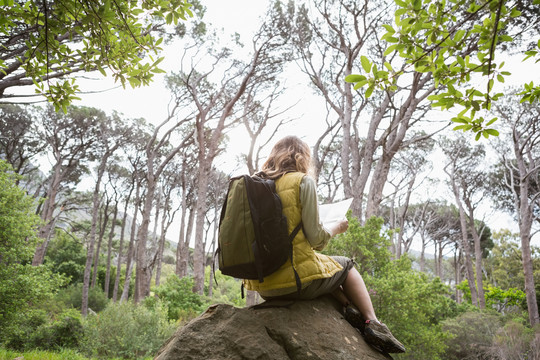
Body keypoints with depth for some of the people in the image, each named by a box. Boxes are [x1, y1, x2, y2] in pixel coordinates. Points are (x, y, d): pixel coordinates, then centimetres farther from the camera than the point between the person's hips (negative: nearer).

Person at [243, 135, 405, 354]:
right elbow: (316, 240, -11)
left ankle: (348, 306, 15)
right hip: (296, 280, -5)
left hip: (261, 284, 6)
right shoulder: (303, 181, -8)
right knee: (345, 265, 25)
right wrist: (337, 228, 9)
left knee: (326, 264, 31)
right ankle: (372, 323, 20)